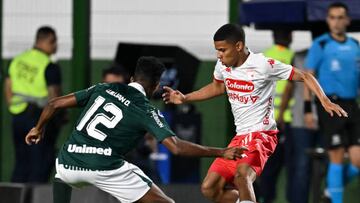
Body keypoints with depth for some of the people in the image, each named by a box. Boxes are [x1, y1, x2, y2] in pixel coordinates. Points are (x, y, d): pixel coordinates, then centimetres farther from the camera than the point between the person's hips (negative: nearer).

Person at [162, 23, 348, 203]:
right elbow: (217, 88, 27)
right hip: (240, 138, 8)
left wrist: (325, 101, -22)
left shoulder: (264, 65, -16)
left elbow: (304, 76, -9)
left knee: (242, 173, -36)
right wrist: (184, 98, 21)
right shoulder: (222, 65, 4)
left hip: (262, 135, -8)